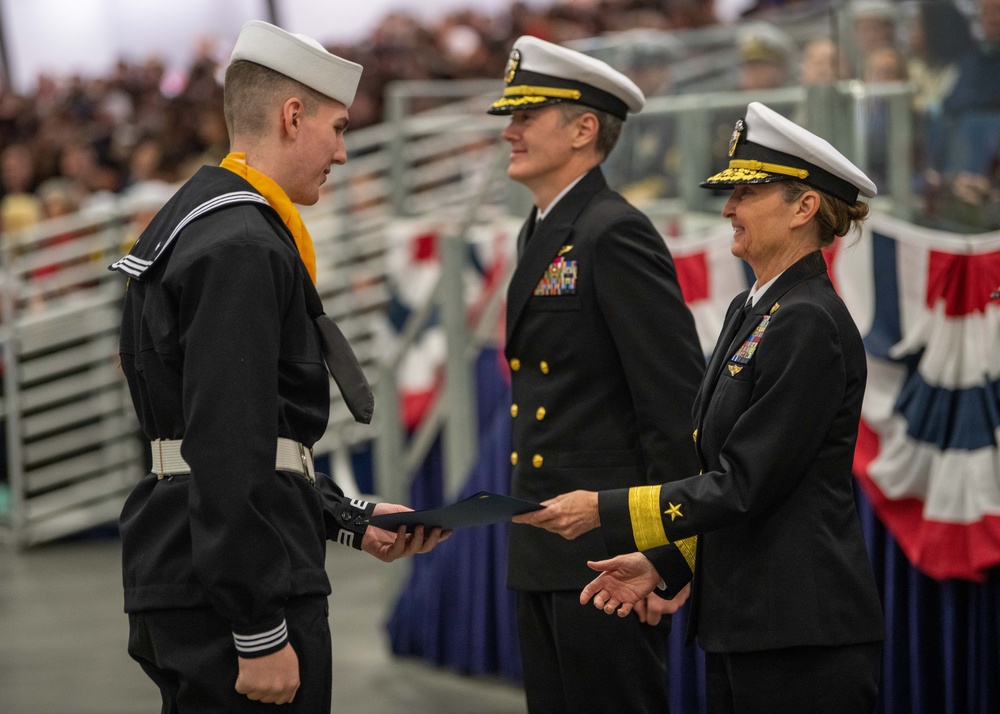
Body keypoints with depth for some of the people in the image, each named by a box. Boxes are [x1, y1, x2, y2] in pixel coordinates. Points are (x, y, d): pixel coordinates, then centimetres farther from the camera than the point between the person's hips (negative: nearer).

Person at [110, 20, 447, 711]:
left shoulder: (199, 225, 17)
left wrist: (352, 521, 21)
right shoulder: (242, 249, -16)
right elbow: (228, 453, -22)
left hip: (183, 578, 10)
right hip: (229, 597, -10)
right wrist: (261, 635, -22)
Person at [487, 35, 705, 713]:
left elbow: (680, 405, -17)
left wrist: (668, 557, -19)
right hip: (545, 556, 10)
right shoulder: (542, 233, 17)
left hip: (608, 555, -10)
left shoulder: (615, 235, -13)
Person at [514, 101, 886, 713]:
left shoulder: (810, 325, -15)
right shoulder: (750, 311, 15)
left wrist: (605, 510, -13)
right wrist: (660, 560, 9)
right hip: (740, 624, 9)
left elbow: (744, 485, -18)